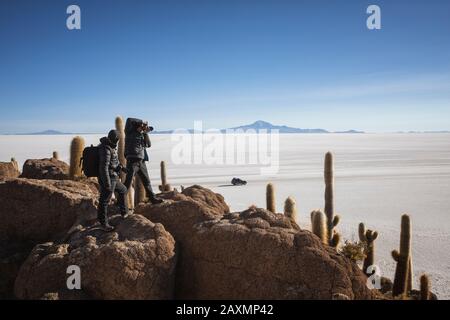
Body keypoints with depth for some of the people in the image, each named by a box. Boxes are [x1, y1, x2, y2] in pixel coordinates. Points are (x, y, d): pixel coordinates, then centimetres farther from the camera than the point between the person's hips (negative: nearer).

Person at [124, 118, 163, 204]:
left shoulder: (142, 135, 17)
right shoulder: (130, 132, -1)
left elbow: (148, 145, 11)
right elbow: (129, 120, -15)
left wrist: (146, 133, 3)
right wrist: (142, 122, -6)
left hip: (141, 161, 7)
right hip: (132, 160, -7)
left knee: (147, 181, 13)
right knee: (128, 182, -8)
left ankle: (153, 198, 22)